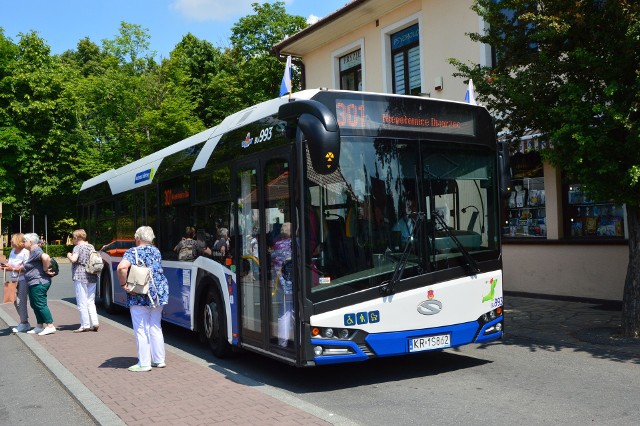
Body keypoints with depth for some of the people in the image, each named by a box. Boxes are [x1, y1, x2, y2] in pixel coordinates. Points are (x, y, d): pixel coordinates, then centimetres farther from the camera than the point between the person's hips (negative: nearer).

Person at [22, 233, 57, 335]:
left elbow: (46, 257, -36)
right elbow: (26, 267, 30)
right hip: (33, 284, 11)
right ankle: (40, 327, 21)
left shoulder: (36, 251, -16)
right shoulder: (32, 252, 17)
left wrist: (45, 269, -24)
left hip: (39, 283, -11)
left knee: (40, 304, -8)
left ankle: (50, 326, -6)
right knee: (34, 305, 15)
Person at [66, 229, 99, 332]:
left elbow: (74, 259, -21)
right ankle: (95, 323, 7)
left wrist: (69, 255, -3)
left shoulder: (78, 247, -7)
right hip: (92, 277, 7)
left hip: (81, 277, -7)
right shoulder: (91, 247, 13)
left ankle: (85, 325, 1)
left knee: (82, 303, 0)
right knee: (91, 302, 13)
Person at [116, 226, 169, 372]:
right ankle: (159, 360, 20)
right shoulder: (156, 251, 11)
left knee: (141, 330, 0)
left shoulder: (132, 252, -9)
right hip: (158, 294, 6)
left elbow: (121, 267, -26)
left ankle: (144, 363, 4)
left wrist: (123, 284, -16)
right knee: (155, 328, 15)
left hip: (139, 297, -6)